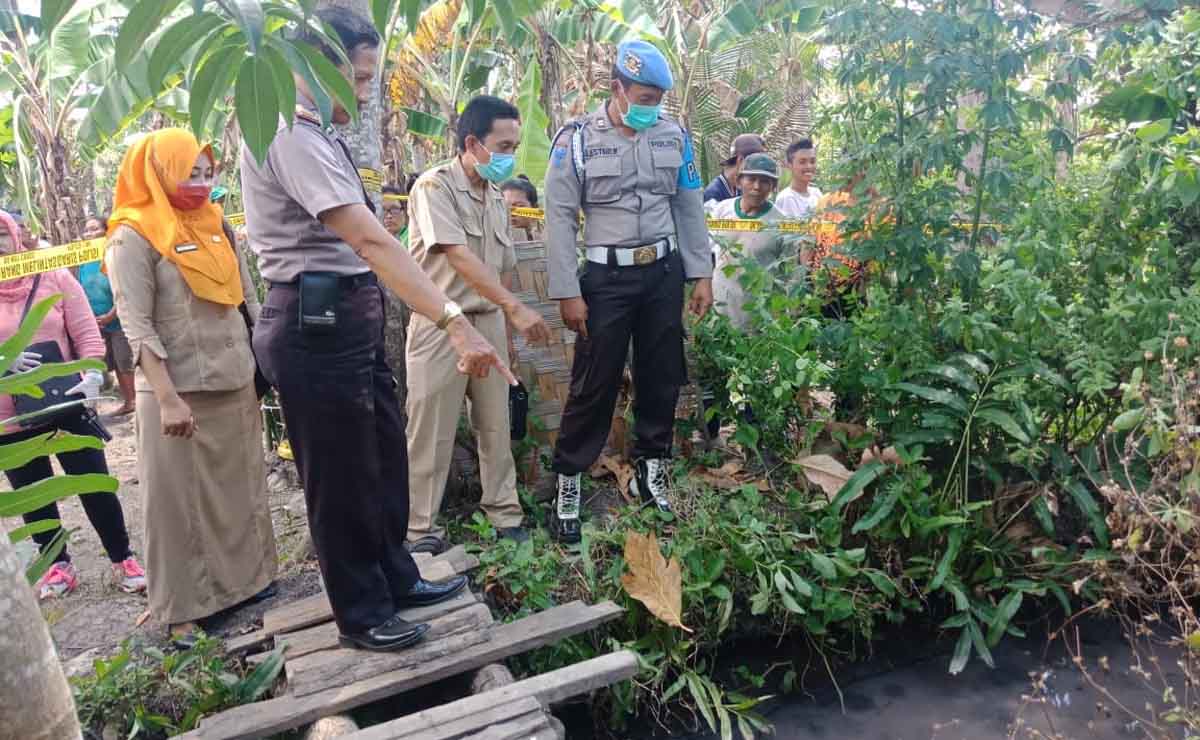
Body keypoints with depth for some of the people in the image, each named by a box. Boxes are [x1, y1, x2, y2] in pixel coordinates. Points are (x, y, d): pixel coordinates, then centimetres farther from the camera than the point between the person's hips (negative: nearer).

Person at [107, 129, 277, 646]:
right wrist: (167, 399, -21)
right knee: (182, 501, 2)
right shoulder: (134, 238, -8)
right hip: (180, 393, -6)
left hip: (236, 385, 6)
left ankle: (246, 577, 29)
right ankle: (186, 609, 12)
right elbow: (136, 326, -14)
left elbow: (248, 300, 15)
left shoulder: (214, 226, 11)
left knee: (241, 489, 14)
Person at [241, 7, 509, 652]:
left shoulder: (314, 133, 15)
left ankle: (395, 580, 35)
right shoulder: (290, 134, -17)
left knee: (384, 456, 18)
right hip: (317, 325, -10)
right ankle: (361, 615, 22)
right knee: (341, 476, 4)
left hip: (351, 318, 10)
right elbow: (372, 242, -28)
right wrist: (454, 322, -34)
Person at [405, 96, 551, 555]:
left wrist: (505, 319, 11)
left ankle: (505, 516, 23)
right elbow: (459, 258, -23)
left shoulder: (496, 197, 11)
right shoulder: (435, 187, -12)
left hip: (489, 320, 6)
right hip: (441, 324, -6)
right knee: (431, 433, 1)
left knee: (496, 425, 10)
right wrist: (516, 308, -29)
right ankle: (420, 529, 13)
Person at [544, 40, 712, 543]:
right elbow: (560, 218, -7)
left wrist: (702, 275, 7)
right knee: (594, 383, -1)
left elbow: (690, 209, 11)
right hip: (607, 276, -4)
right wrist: (568, 293, -11)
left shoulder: (674, 137, 5)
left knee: (662, 377, 11)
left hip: (664, 273, 4)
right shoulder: (576, 139, -6)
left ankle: (650, 471, 28)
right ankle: (567, 481, 13)